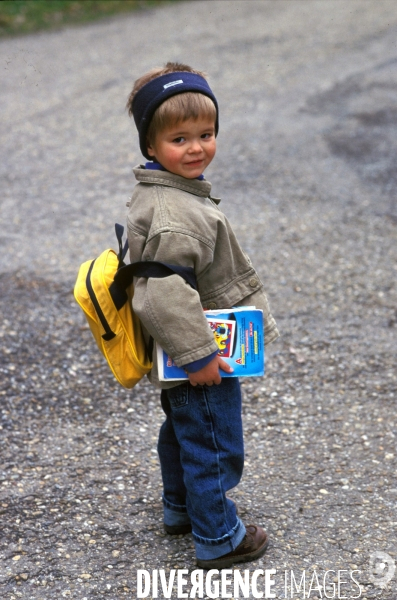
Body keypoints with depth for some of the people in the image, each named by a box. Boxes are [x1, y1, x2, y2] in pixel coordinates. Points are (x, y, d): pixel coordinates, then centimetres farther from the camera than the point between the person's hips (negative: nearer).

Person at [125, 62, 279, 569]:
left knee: (181, 430, 27)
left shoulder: (153, 194, 4)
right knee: (216, 447, 5)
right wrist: (199, 354, -28)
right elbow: (167, 293, -34)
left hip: (179, 358, 11)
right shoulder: (176, 214, -30)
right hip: (200, 358, -11)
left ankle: (180, 508, 47)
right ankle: (218, 538, 21)